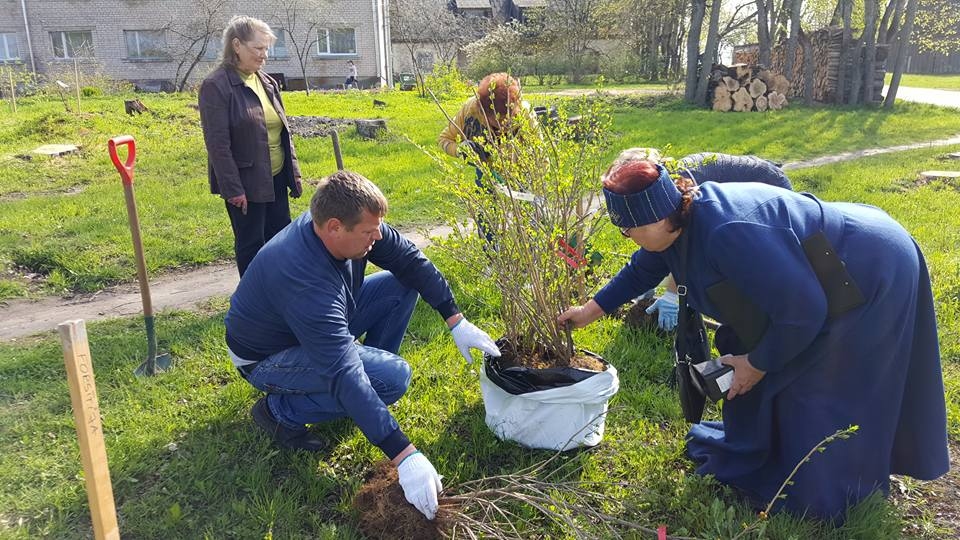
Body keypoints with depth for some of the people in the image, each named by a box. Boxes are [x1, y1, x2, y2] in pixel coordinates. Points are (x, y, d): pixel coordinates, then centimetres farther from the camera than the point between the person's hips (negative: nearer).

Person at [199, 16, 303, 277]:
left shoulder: (268, 83, 10)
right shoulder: (216, 86, -12)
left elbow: (284, 132, 15)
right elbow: (217, 143, -15)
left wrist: (294, 173, 12)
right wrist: (233, 189, -18)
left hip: (276, 179, 7)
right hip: (246, 182, -7)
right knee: (251, 245, 5)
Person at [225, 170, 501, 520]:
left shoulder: (348, 224, -19)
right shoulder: (304, 280, -40)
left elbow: (410, 260, -8)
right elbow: (345, 375, -44)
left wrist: (457, 322, -11)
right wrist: (404, 455, -44)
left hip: (322, 324, 7)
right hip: (267, 358, -7)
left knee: (404, 285, -4)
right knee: (393, 376, -24)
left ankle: (370, 364, 8)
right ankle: (279, 410, -7)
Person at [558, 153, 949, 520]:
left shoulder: (727, 234, -39)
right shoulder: (676, 223, -8)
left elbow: (802, 310, -32)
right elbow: (640, 271, 14)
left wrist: (759, 363, -17)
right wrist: (591, 310, 15)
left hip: (873, 270, -9)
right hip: (817, 280, 9)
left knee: (817, 390, 1)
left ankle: (820, 492, 25)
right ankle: (754, 453, 39)